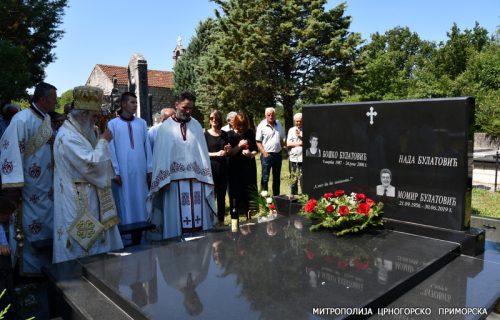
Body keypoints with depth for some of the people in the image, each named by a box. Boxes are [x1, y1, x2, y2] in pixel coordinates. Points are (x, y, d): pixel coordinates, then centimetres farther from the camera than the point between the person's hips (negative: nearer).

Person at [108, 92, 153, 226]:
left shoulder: (142, 123, 9)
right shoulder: (113, 124, 1)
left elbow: (147, 147, 8)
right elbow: (111, 149, -1)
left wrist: (149, 169, 4)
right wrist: (115, 172, -7)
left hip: (140, 170, 3)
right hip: (123, 171, -2)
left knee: (141, 201, 8)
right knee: (126, 202, 3)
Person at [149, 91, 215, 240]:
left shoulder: (196, 126, 9)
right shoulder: (166, 127, 1)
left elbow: (203, 152, 7)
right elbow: (161, 155, -3)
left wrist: (205, 177, 1)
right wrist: (163, 180, -9)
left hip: (196, 178, 3)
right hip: (174, 179, -2)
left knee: (197, 215, 5)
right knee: (176, 216, 2)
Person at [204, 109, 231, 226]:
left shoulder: (224, 134, 10)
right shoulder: (206, 135, -2)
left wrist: (227, 150, -3)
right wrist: (216, 153, -16)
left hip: (223, 168, 4)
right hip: (210, 168, -4)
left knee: (222, 196, 9)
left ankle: (221, 221, 20)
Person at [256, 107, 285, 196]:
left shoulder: (278, 125, 10)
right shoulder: (262, 126, -7)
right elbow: (258, 142, -9)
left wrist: (281, 148, 7)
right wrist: (264, 152, -16)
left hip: (278, 154, 6)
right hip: (267, 155, -5)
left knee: (277, 177, 14)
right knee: (265, 178, -3)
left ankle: (276, 196, 24)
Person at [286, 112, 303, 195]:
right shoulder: (291, 130, 11)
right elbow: (288, 143, 2)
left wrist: (300, 136, -12)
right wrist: (300, 143, -4)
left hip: (303, 158, -2)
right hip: (293, 158, 2)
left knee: (303, 179, -4)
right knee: (293, 179, 8)